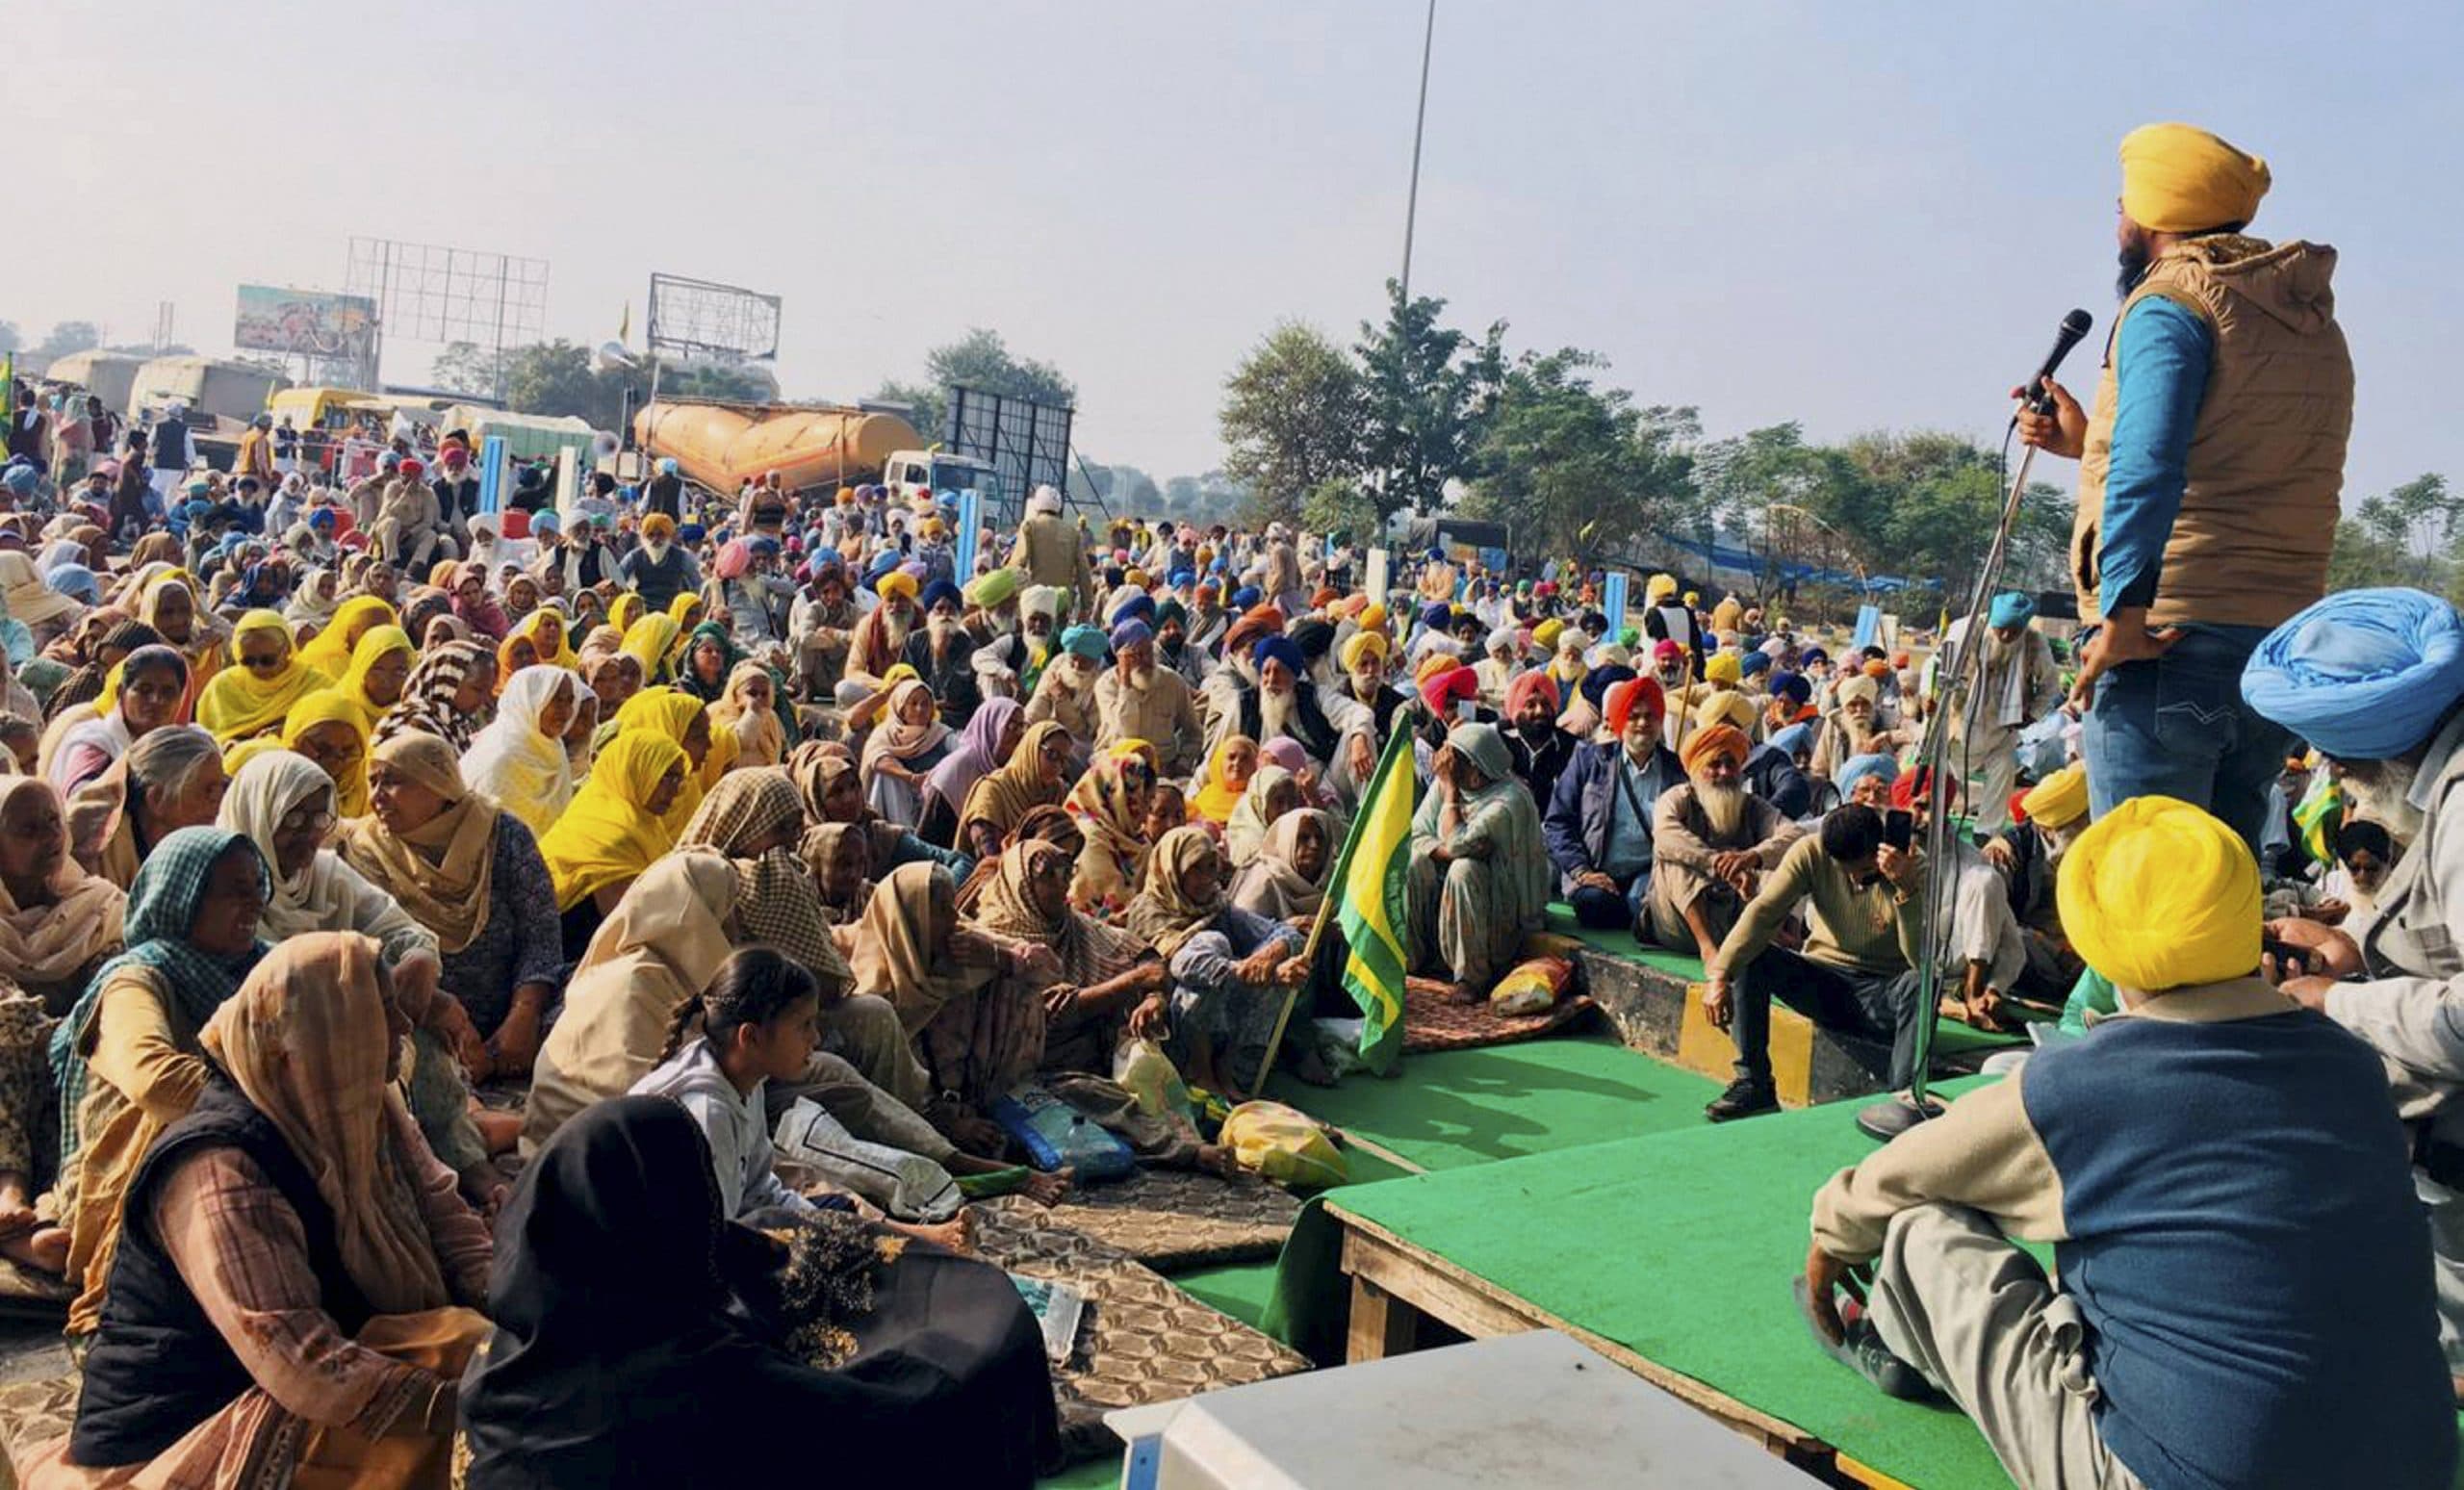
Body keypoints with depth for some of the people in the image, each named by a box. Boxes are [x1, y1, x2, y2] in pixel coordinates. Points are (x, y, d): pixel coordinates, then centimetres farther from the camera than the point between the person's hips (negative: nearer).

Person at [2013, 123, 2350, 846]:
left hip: (2170, 642, -8)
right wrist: (2091, 441, 29)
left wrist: (2121, 613, -24)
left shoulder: (2171, 304, -6)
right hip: (2284, 645, 9)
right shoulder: (2313, 322, 21)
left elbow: (2147, 469, -22)